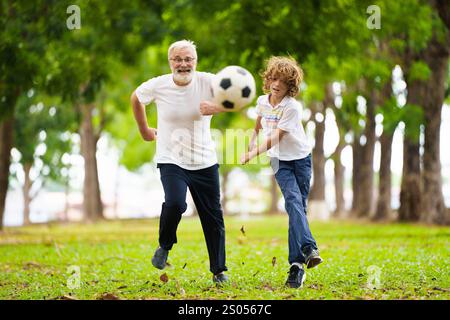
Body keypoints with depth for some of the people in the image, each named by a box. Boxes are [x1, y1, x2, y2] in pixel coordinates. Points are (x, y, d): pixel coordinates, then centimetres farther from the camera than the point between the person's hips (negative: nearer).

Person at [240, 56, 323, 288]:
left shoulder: (292, 107, -17)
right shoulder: (262, 101, 0)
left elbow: (275, 138, -23)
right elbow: (257, 123, 22)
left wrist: (253, 154, -29)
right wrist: (252, 141, 11)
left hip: (300, 158, -2)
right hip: (279, 160, 2)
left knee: (297, 205, -6)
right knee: (293, 200, -19)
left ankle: (297, 262, -12)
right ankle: (308, 249, -35)